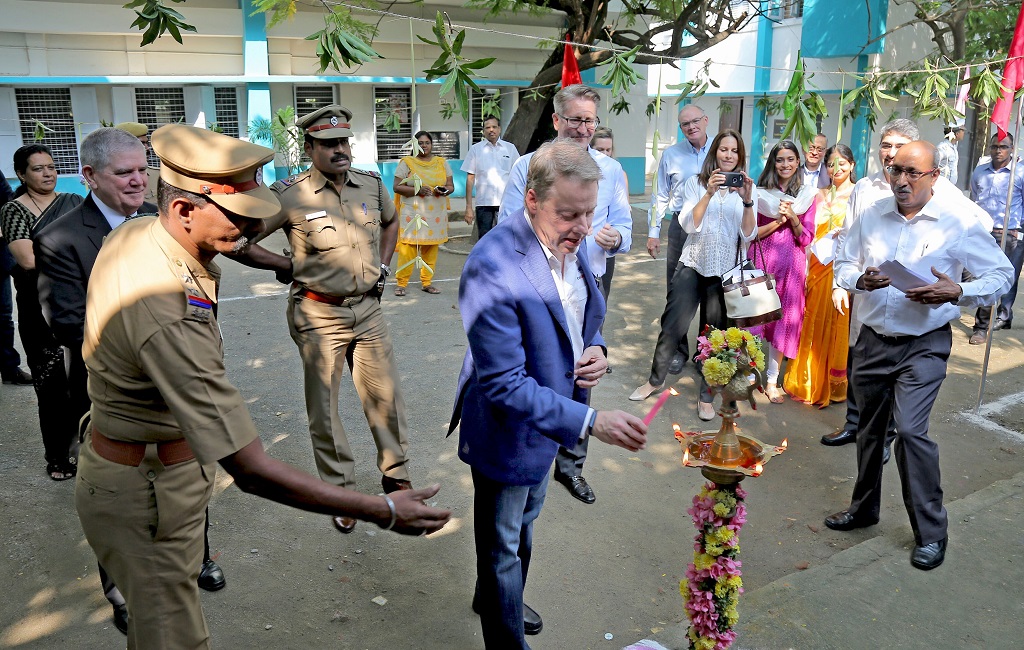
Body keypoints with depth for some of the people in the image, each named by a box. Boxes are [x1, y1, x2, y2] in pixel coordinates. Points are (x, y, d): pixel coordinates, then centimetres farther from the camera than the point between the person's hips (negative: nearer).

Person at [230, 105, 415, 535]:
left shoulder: (372, 184, 2)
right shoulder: (290, 195, -12)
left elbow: (390, 222, 24)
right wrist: (289, 267, -6)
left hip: (368, 308, 4)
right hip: (319, 315, -4)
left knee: (386, 397, 9)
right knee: (324, 407, 7)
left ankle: (396, 475, 30)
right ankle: (340, 491, 24)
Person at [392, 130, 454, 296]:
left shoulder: (442, 163, 15)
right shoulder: (406, 162, 5)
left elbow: (451, 186, 15)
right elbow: (397, 187, -1)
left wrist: (444, 190, -8)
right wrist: (417, 190, -15)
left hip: (436, 213, 3)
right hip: (412, 213, -3)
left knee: (432, 248, 3)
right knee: (408, 247, -9)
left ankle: (427, 283, 14)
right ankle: (401, 283, -1)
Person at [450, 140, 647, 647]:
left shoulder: (571, 241, -8)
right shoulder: (493, 268, -34)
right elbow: (504, 385, -32)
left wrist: (596, 349, -11)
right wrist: (591, 421, -36)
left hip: (547, 412, 9)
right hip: (507, 429, -8)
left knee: (524, 522, 32)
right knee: (503, 545, 15)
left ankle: (496, 598, 60)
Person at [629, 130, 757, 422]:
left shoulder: (745, 188, 2)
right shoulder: (695, 183, -1)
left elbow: (749, 235, -6)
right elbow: (689, 225, -11)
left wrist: (747, 200, -21)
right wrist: (709, 193, -23)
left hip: (726, 272, 1)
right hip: (693, 266, 0)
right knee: (671, 326, 2)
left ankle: (706, 394, 19)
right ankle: (656, 379, 23)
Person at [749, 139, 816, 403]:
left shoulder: (807, 195, 7)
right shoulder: (760, 193, 3)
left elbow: (806, 238, 4)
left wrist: (792, 218, -12)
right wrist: (777, 221, -14)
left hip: (791, 265, 1)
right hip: (761, 260, -1)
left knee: (784, 321, 4)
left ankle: (772, 380, 13)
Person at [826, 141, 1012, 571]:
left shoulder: (960, 224, -7)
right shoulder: (871, 217, 3)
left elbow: (1001, 274, -2)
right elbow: (843, 265, 10)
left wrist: (957, 292, -20)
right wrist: (861, 280, -13)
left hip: (924, 345, -4)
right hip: (872, 340, 4)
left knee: (910, 430, -14)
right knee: (869, 429, 15)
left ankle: (930, 532, 4)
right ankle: (863, 508, 35)